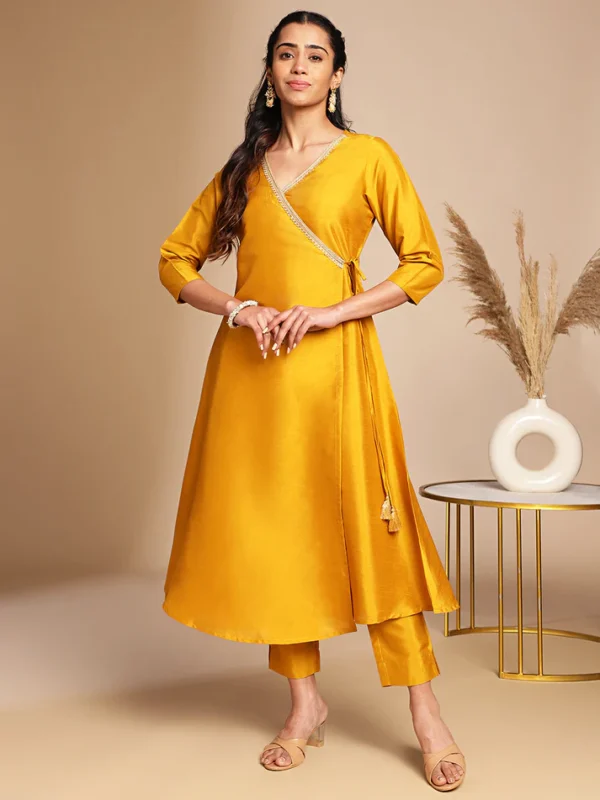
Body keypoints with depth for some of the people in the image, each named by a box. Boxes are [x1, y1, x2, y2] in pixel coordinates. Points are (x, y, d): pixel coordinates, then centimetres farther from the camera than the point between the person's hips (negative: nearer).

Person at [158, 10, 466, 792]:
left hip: (334, 364, -4)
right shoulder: (244, 167, 14)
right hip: (250, 368, 4)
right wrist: (237, 308, -5)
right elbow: (176, 259, 14)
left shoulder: (369, 156, 3)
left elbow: (425, 263, -1)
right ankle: (305, 703, 20)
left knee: (365, 523, -5)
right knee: (270, 526, 5)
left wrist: (329, 312, -12)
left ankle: (427, 715, 7)